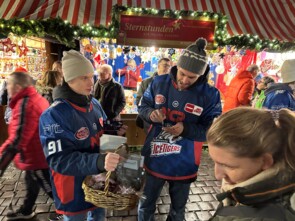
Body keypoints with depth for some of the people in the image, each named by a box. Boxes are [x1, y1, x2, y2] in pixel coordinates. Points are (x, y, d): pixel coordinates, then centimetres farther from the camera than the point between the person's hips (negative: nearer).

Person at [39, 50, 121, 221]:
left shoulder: (94, 104, -3)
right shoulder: (54, 115, -25)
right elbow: (60, 160, -30)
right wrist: (99, 161, -43)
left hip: (99, 181, 6)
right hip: (74, 188, -6)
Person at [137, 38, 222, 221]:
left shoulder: (210, 95, -15)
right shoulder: (159, 82, -9)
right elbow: (143, 106, 2)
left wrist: (186, 129, -30)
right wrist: (151, 113, -22)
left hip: (184, 165, -1)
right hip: (154, 160, 2)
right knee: (146, 206, 25)